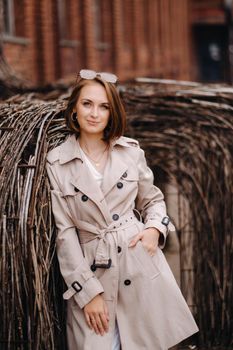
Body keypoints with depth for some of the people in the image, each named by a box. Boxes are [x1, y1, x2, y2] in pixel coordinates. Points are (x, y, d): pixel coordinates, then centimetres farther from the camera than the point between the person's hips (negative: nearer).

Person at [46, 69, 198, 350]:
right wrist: (88, 291, -9)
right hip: (93, 269, -2)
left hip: (142, 262, 2)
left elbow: (153, 199, 17)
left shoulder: (131, 151, 4)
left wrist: (155, 228, -5)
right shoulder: (57, 162, -3)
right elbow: (65, 231, -4)